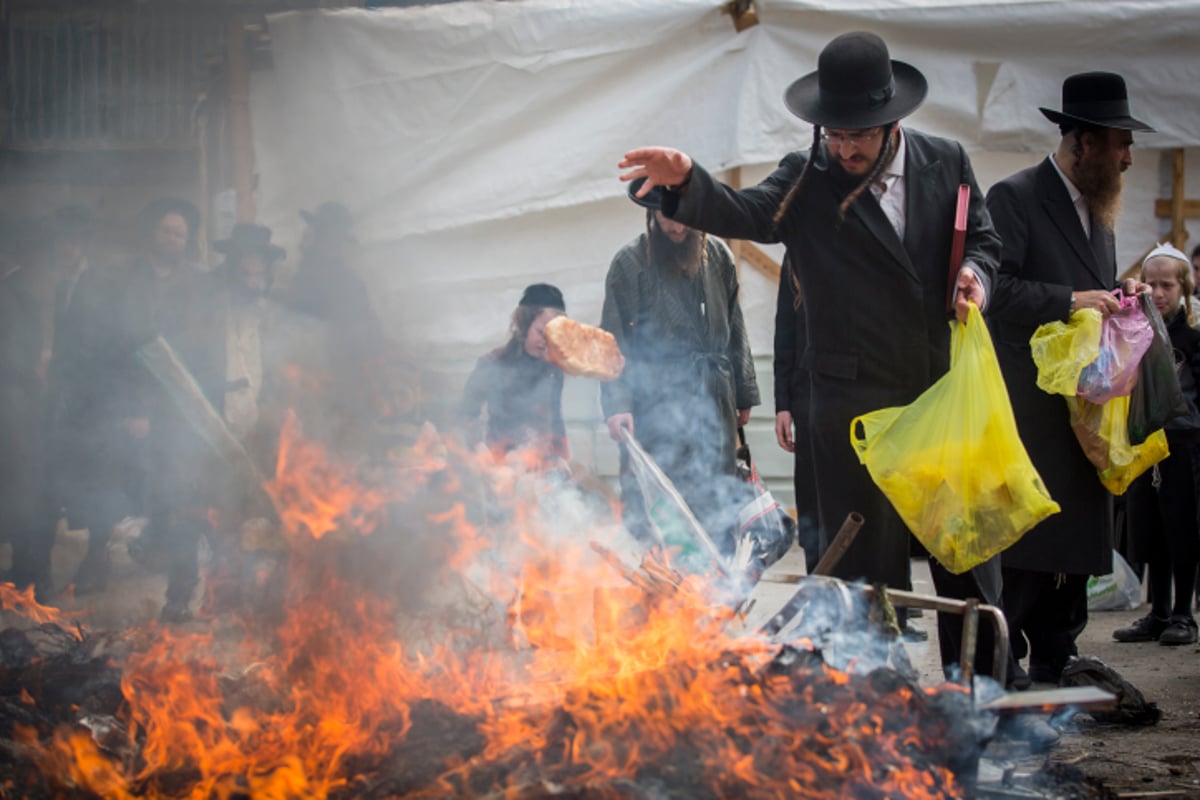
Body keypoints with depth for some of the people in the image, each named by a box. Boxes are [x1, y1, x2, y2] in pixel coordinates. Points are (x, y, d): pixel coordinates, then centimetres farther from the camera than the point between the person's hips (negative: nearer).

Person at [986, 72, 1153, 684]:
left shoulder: (1098, 208, 19)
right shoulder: (1014, 198, -7)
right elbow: (996, 289, -17)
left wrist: (1116, 300, 7)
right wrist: (1071, 301, -20)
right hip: (1030, 415, -8)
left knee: (1077, 546, 9)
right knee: (1022, 551, -9)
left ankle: (1055, 668, 17)